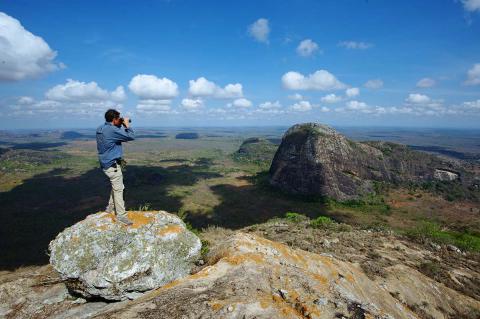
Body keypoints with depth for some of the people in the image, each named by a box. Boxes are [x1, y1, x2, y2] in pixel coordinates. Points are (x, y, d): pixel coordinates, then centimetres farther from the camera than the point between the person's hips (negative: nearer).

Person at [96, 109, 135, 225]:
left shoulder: (100, 129, 8)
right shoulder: (113, 130, -21)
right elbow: (131, 137, -19)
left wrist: (121, 126, 9)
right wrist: (127, 125, -5)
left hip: (106, 163, 10)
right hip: (112, 164, -10)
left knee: (116, 186, 23)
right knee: (118, 189, -2)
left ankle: (110, 207, 33)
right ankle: (121, 214, 5)